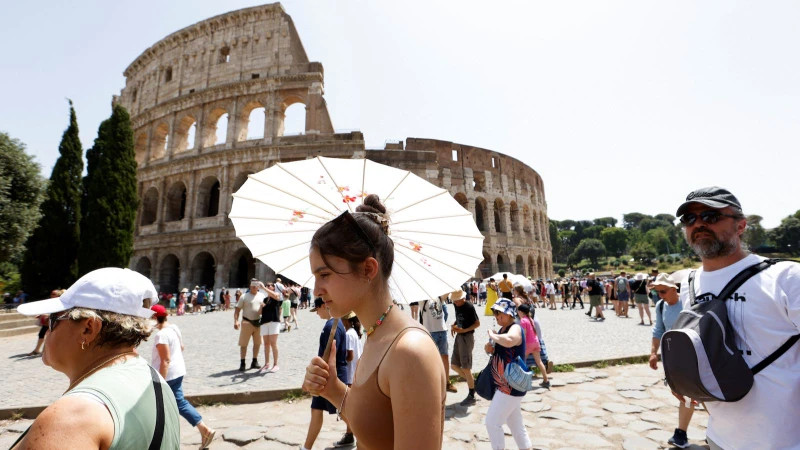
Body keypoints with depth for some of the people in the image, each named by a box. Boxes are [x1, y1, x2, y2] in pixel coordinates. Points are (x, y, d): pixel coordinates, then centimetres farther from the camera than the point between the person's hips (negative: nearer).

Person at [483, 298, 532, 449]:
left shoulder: (515, 328, -20)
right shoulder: (501, 330, 9)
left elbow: (508, 341, -45)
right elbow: (490, 348, 20)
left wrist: (492, 335, -28)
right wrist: (489, 346, -3)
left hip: (511, 387, -10)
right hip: (505, 385, 10)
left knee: (492, 422, -3)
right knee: (516, 424, 20)